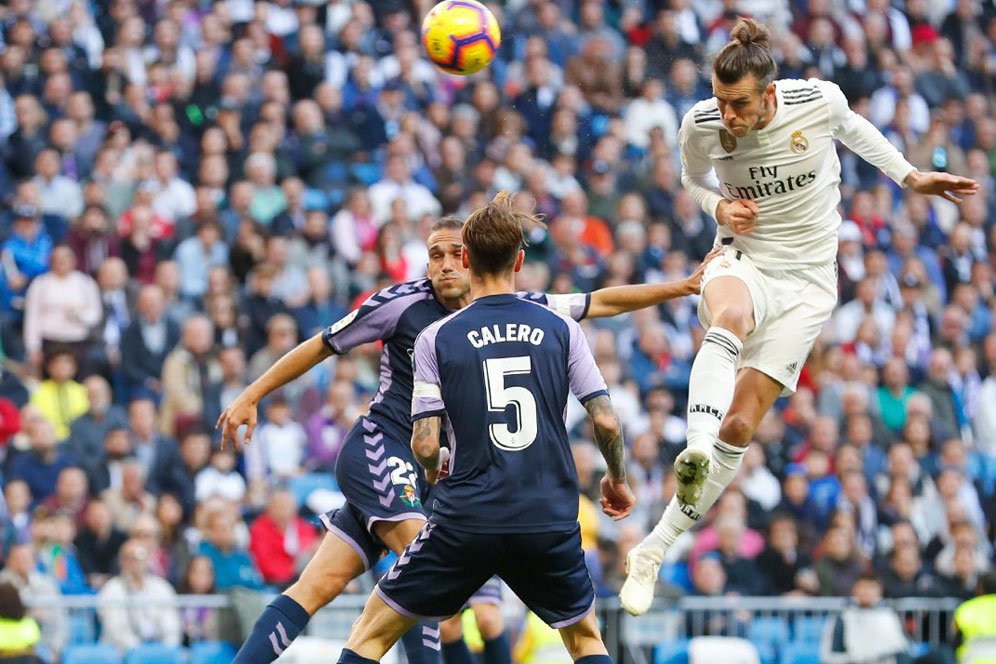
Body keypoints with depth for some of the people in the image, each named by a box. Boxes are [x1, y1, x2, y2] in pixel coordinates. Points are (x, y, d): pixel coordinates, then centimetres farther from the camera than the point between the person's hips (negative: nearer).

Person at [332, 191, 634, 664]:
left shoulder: (436, 339, -1)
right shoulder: (561, 329, 4)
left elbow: (425, 444, -4)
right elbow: (606, 422, 2)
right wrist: (616, 480, 22)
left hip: (466, 519, -2)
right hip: (551, 520, 2)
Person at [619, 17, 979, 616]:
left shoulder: (818, 100, -15)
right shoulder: (701, 125, -11)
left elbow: (853, 127, 10)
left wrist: (910, 176, 13)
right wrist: (719, 206, -10)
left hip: (807, 282, 0)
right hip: (743, 263, 0)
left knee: (739, 426, -8)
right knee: (729, 319, -41)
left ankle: (654, 550, 0)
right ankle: (694, 454, -59)